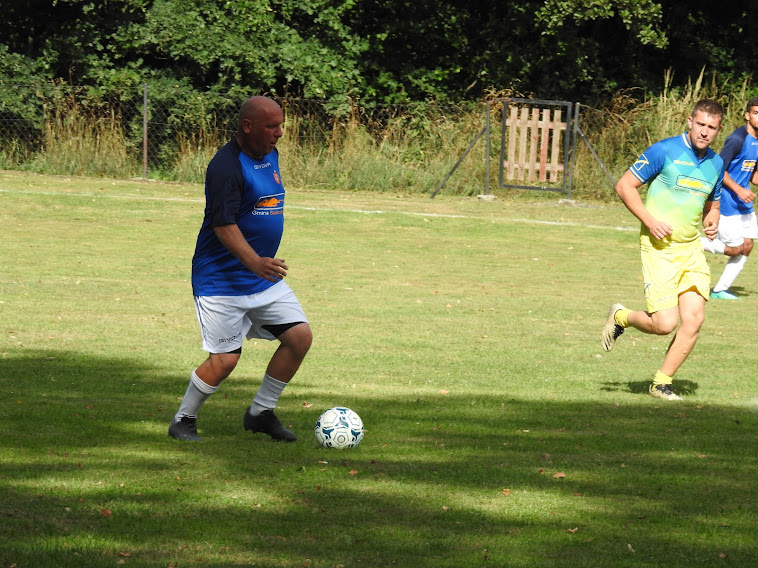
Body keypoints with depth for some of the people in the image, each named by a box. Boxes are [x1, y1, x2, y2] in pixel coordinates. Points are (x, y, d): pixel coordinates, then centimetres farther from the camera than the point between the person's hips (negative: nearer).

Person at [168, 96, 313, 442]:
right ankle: (183, 422, 12)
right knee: (225, 359, -10)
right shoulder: (226, 166, -20)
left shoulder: (270, 156, 9)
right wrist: (254, 262, -40)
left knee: (300, 336, 0)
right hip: (222, 280, -8)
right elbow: (224, 225, -27)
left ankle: (260, 413, 14)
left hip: (264, 278, 8)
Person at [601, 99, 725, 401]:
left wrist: (712, 221, 2)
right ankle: (620, 317, 20)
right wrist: (650, 220, -17)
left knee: (694, 319, -5)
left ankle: (662, 382, 11)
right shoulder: (665, 151, -10)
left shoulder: (716, 163, 10)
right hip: (660, 247, -6)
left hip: (692, 247, 6)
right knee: (665, 323, -12)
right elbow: (624, 185, -6)